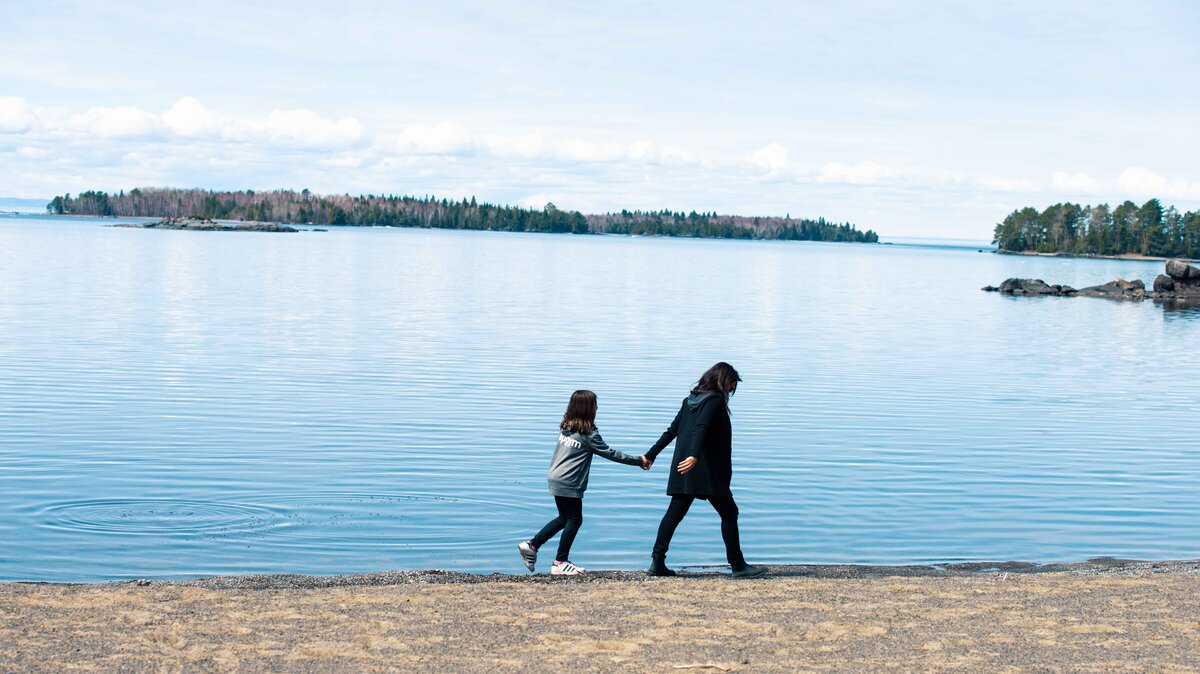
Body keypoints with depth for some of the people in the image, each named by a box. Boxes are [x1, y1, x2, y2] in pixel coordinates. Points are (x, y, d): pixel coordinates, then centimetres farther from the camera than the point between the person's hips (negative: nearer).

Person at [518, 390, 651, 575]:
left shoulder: (566, 427, 7)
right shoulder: (588, 433, -14)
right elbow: (610, 453, -10)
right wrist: (639, 461, -2)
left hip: (556, 480, 8)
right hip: (569, 484, -8)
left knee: (564, 518, 20)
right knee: (574, 520, 5)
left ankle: (532, 545, 18)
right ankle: (560, 563, 9)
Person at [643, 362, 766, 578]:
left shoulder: (690, 401, 15)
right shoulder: (715, 401, -9)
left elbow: (672, 431, 18)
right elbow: (701, 429, -24)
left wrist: (651, 455, 22)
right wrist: (694, 456, -37)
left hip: (684, 470, 8)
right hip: (708, 471, -8)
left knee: (674, 513, 7)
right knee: (729, 513, 1)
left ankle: (657, 562, 2)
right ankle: (738, 565, 3)